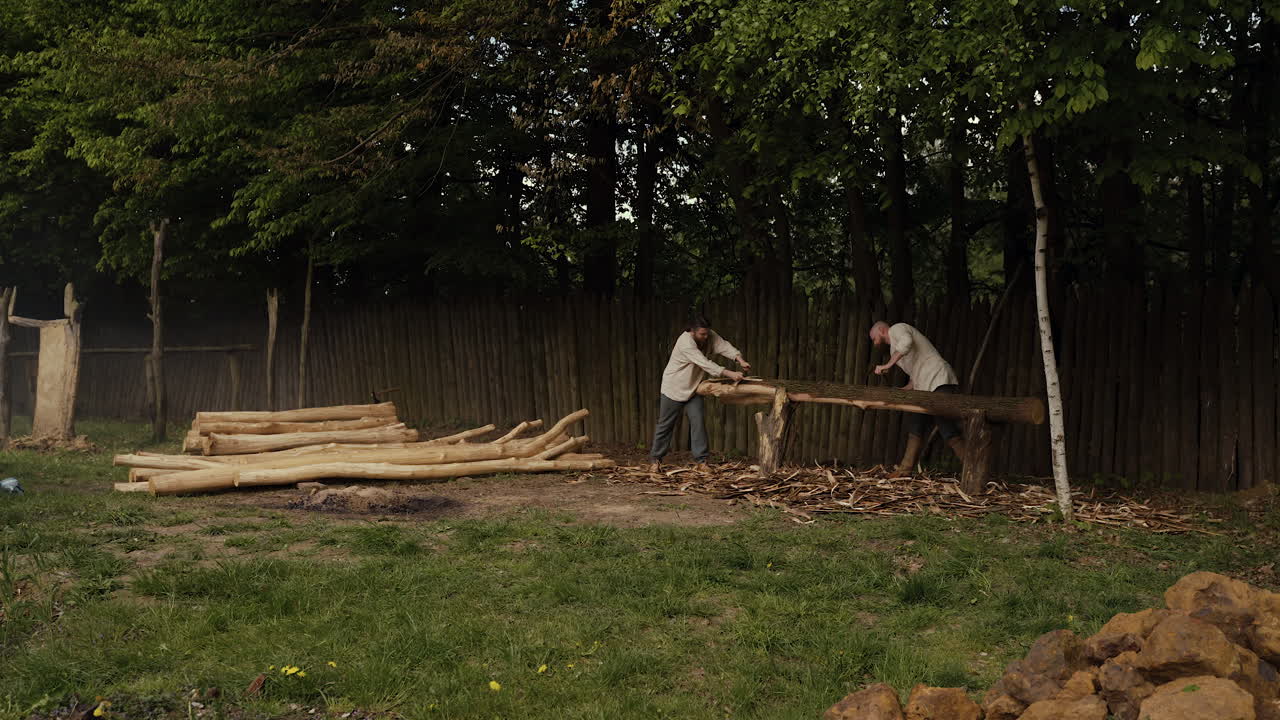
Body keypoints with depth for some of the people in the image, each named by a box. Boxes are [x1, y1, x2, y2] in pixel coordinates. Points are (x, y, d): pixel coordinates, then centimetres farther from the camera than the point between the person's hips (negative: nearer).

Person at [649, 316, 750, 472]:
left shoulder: (709, 336, -8)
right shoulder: (685, 343, -31)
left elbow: (724, 346, -16)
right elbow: (705, 364, -37)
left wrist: (740, 360, -35)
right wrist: (729, 373, -43)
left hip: (693, 389, 6)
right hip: (674, 388, -6)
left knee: (698, 422, -6)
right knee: (666, 424, 5)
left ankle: (702, 460, -3)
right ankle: (656, 459, 19)